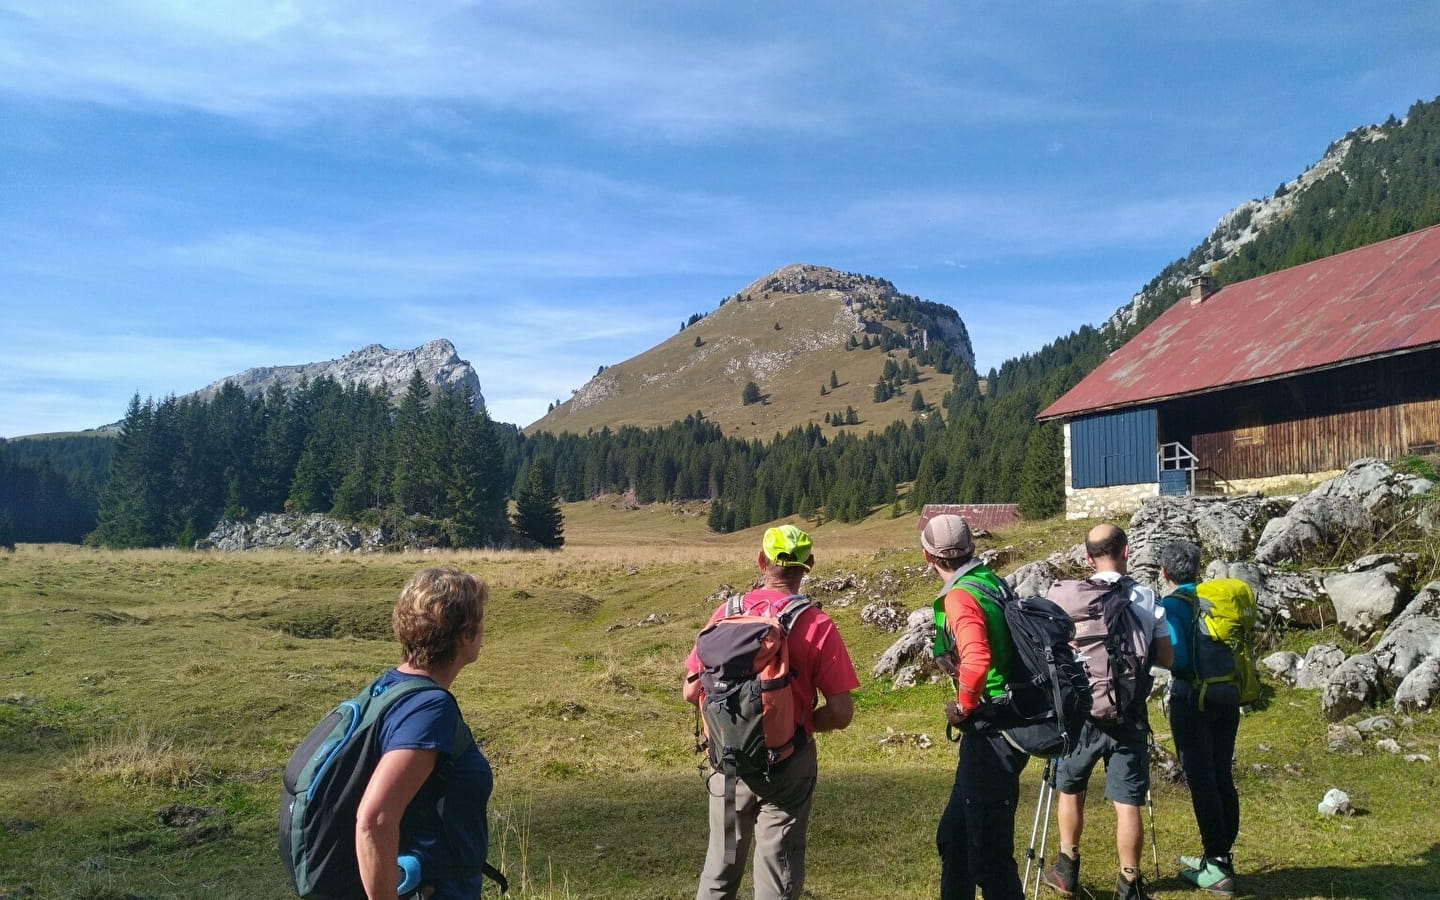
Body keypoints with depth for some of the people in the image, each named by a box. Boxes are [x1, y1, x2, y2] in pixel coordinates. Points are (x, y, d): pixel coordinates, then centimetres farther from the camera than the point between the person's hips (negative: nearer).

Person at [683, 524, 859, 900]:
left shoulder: (726, 613, -6)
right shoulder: (818, 626, -13)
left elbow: (691, 691, -2)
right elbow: (840, 714, -14)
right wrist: (803, 720, 6)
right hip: (788, 764, -3)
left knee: (721, 865, 21)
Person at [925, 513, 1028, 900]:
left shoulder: (960, 596, -19)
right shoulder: (992, 582, 9)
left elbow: (976, 660, -35)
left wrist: (963, 708, -18)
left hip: (990, 737, -10)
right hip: (1002, 728, 10)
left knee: (988, 856, 0)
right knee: (953, 836, 23)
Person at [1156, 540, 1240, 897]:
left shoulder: (1171, 604, -11)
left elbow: (1176, 655, -20)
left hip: (1192, 699, -7)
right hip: (1227, 697, 7)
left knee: (1201, 781, 0)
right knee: (1222, 777, 14)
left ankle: (1217, 868, 3)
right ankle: (1219, 856, 25)